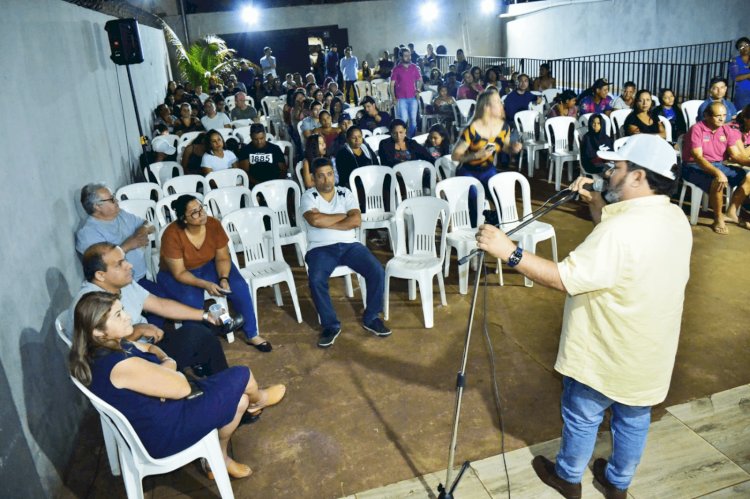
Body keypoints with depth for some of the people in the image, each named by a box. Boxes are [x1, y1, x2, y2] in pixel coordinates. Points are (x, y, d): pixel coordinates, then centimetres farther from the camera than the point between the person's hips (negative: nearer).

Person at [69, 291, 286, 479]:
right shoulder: (121, 365, -34)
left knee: (240, 400, 15)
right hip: (164, 433, -9)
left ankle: (218, 457, 33)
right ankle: (258, 399, 33)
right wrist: (165, 367, -7)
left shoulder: (111, 346, -4)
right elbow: (182, 388, -27)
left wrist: (166, 364, -10)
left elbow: (153, 349, 13)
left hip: (156, 413, 9)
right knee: (240, 376, -3)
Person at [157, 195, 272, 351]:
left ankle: (252, 335, -3)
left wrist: (224, 278, -28)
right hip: (176, 275, -3)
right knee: (192, 300, -34)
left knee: (239, 287, -19)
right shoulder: (172, 235, -29)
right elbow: (179, 273, -25)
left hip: (208, 266, 3)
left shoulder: (213, 224, -19)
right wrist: (205, 284, -37)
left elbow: (222, 258, -10)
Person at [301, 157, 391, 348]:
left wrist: (326, 222, -11)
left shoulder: (346, 194, 9)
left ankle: (371, 318, 0)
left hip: (349, 245, 2)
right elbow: (315, 220, -18)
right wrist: (343, 215, -6)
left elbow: (356, 221, -6)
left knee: (377, 271, -20)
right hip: (321, 248, -2)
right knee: (316, 280, -32)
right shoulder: (308, 196, 2)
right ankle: (331, 325, -11)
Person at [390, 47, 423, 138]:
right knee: (403, 120, -7)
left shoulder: (414, 67, 8)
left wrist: (418, 89, 1)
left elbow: (420, 80, 20)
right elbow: (392, 85, 1)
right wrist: (394, 98, -7)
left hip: (413, 98, 3)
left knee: (413, 120, 4)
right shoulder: (396, 69, 1)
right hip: (401, 99, -3)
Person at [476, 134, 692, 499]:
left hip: (607, 354, -8)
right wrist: (595, 203, 2)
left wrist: (509, 252, -33)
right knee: (634, 418, 24)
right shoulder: (675, 219, -2)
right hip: (650, 352, 8)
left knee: (582, 417, 16)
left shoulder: (623, 229, -32)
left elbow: (563, 279, -33)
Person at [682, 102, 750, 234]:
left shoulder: (727, 130, 5)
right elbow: (698, 157, -25)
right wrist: (717, 173, -38)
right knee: (718, 182, -33)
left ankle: (731, 212, 4)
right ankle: (718, 220, -16)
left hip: (719, 165, 8)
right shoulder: (697, 129, -15)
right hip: (695, 167, -8)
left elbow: (736, 156, 3)